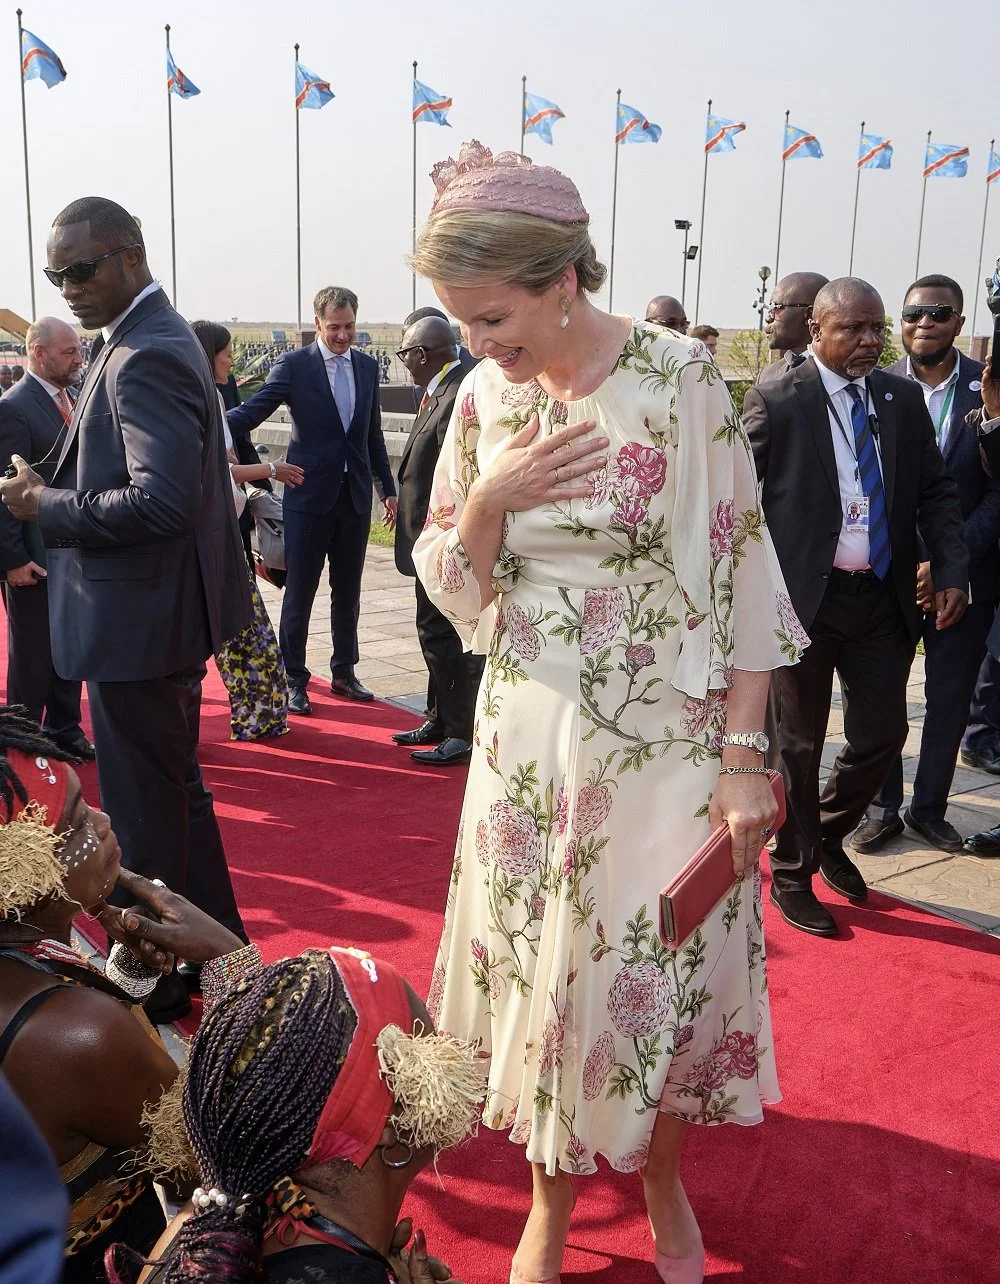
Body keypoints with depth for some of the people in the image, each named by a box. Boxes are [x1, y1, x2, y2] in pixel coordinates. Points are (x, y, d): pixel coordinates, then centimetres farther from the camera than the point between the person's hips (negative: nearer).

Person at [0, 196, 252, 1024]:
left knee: (144, 816, 4)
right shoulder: (158, 338, 13)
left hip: (140, 622, -11)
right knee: (176, 791, 22)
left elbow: (160, 502, -30)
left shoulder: (144, 357, -20)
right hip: (161, 614, 11)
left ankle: (156, 986, 22)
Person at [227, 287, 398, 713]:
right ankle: (293, 680, 14)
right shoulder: (294, 365, -5)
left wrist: (388, 487, 15)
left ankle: (343, 673, 26)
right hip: (310, 496, -4)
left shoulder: (367, 367, 9)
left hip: (355, 496, 4)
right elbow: (252, 411, -14)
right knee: (299, 593, 3)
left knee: (347, 592, 13)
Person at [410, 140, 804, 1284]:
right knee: (542, 968, 13)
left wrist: (746, 757, -11)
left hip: (663, 740, -3)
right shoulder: (486, 396, 1)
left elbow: (741, 571, -9)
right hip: (530, 739, 4)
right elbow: (457, 592, 5)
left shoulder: (677, 377, -12)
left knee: (657, 975, 8)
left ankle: (663, 1185, 38)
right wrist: (488, 498, -15)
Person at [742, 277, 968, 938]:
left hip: (884, 597, 5)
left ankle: (829, 836, 38)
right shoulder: (777, 401, -7)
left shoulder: (903, 398, 7)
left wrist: (952, 570, -4)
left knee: (883, 734, 10)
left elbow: (936, 491, 9)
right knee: (800, 743, 8)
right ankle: (793, 872, 26)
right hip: (804, 598, -4)